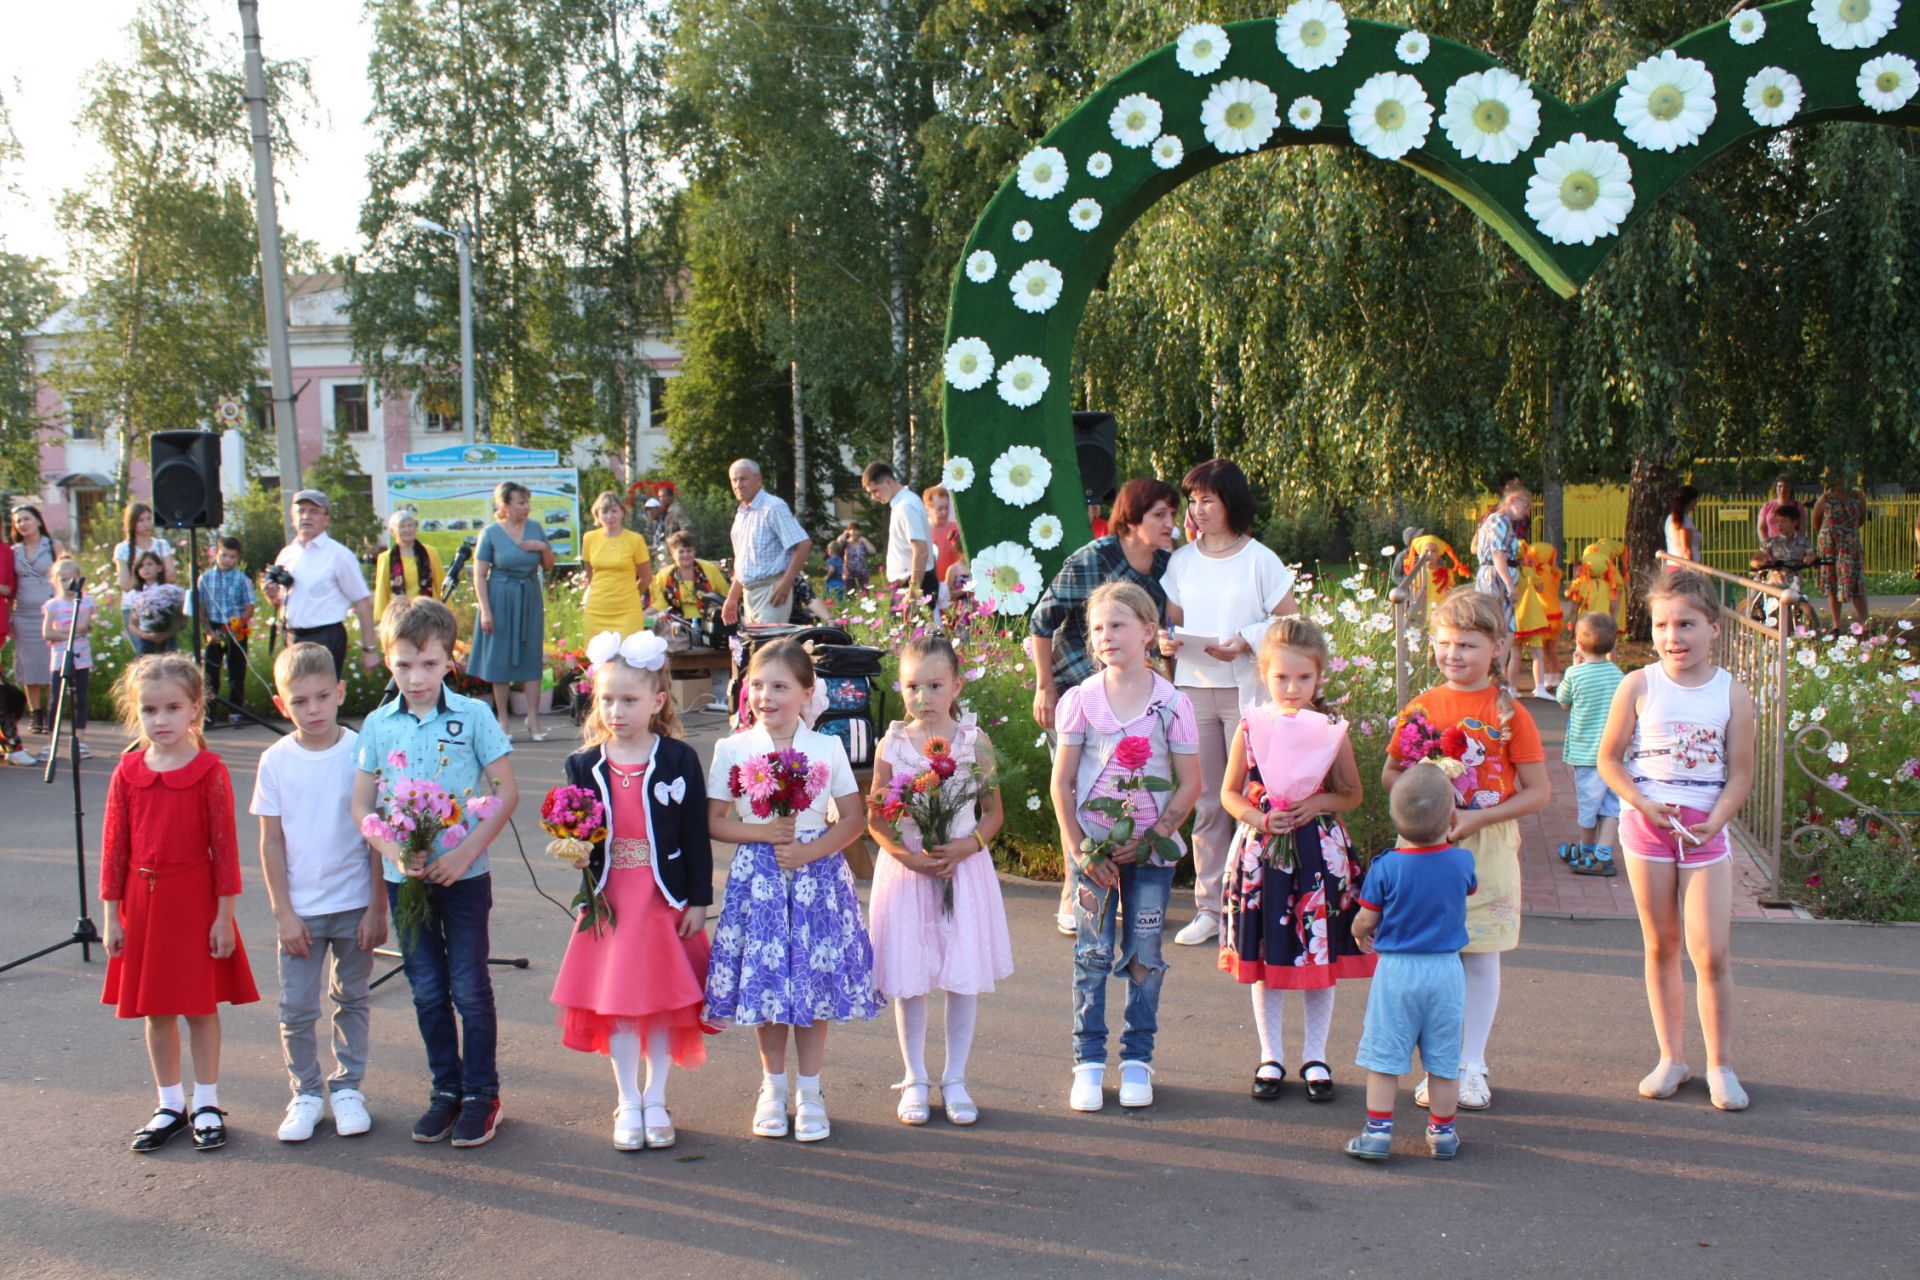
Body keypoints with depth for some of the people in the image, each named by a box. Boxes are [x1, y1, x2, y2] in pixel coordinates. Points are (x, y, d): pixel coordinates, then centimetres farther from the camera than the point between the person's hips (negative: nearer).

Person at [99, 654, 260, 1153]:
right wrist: (112, 915, 2)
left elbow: (224, 847, -8)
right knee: (155, 1009, 11)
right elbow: (114, 848, 3)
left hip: (195, 899, -3)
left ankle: (206, 1104, 19)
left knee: (201, 1005, 5)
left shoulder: (210, 772, -9)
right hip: (143, 901, 3)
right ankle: (169, 1105, 24)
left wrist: (224, 914, -9)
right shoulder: (127, 773, 1)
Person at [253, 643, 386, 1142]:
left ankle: (347, 1087, 27)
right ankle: (305, 1093, 21)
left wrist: (377, 908, -4)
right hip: (300, 909, 1)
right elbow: (271, 844, 0)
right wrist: (283, 913, -5)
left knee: (353, 1000, 11)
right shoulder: (276, 762, -4)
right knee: (296, 1008, 4)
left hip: (355, 905, -1)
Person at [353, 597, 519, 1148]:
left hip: (464, 876, -3)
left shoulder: (473, 715, -6)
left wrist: (467, 852, -16)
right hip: (404, 877, 3)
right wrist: (394, 851, -15)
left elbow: (506, 792, -6)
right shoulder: (378, 725, 1)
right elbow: (360, 805, 3)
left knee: (470, 989, 3)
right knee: (428, 992, 12)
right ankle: (446, 1089, 26)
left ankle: (482, 1094, 17)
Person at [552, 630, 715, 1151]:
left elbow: (697, 835, -2)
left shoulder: (679, 759, -5)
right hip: (610, 899, 2)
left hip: (665, 899, -2)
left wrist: (698, 901, -4)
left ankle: (655, 1101, 23)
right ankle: (628, 1103, 21)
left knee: (664, 1000, 6)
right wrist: (577, 853, -17)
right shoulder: (584, 765, 2)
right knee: (615, 1002, 6)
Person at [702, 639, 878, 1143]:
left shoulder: (827, 748, 0)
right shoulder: (732, 750, 0)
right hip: (757, 878, 0)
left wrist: (810, 850, -13)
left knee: (815, 980, 4)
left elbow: (854, 818, 1)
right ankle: (773, 1087, 23)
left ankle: (810, 1091, 19)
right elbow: (713, 822, 0)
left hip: (816, 874, 0)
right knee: (763, 981, 4)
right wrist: (762, 832, -14)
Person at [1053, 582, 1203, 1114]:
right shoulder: (1081, 700, -3)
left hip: (1151, 848, 0)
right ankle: (1088, 1060, 13)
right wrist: (1079, 849, -8)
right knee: (1092, 955, 3)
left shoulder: (1172, 703, -6)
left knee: (1145, 955, 5)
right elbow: (1062, 781, -1)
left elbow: (1190, 784, -4)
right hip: (1093, 846, 0)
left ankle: (1136, 1059, 17)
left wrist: (1151, 840, -13)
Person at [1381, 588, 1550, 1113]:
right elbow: (1390, 773, 9)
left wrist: (1476, 818, -17)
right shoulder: (1424, 706, 3)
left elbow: (1537, 792, -6)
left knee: (1480, 958, 6)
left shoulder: (1508, 711, -5)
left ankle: (1472, 1065, 18)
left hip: (1487, 847, -2)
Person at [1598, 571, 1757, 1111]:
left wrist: (1714, 821, -17)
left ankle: (1720, 1064, 11)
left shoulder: (1732, 693, -3)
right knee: (1660, 946, 9)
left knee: (1711, 953, -3)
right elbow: (1609, 758, 0)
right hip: (1646, 827, 1)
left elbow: (1741, 773, -2)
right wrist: (1643, 803, -15)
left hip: (1705, 830, 0)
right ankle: (1671, 1057, 21)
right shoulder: (1638, 687, -3)